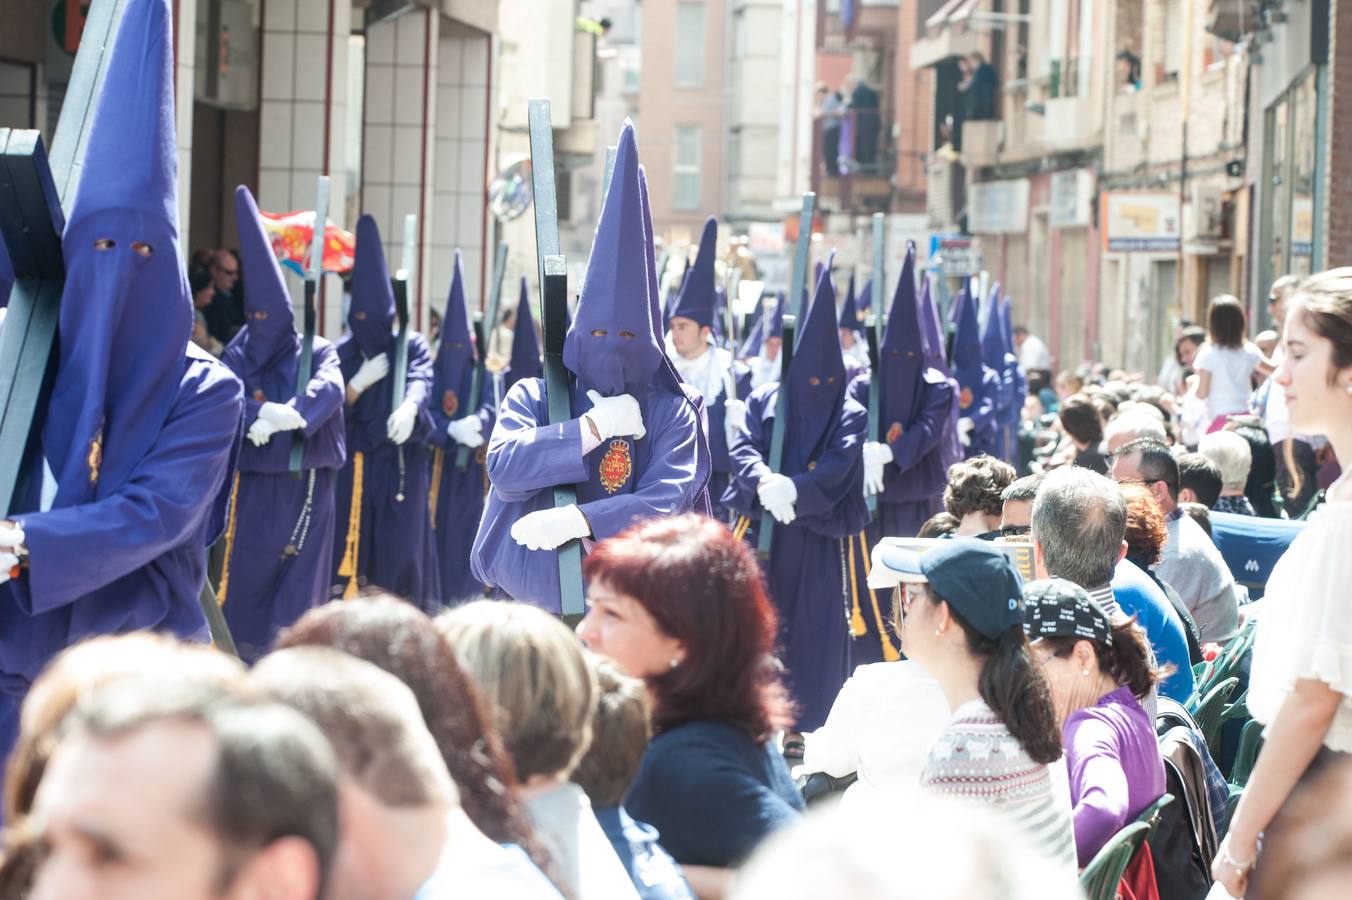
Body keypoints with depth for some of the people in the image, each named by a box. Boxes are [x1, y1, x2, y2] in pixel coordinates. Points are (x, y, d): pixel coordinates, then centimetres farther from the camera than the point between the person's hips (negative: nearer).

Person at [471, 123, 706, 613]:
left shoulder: (672, 411, 3)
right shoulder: (533, 397, 6)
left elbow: (670, 500, -11)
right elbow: (504, 467, -11)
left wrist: (578, 520, -24)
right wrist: (593, 427, -14)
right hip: (537, 603, 1)